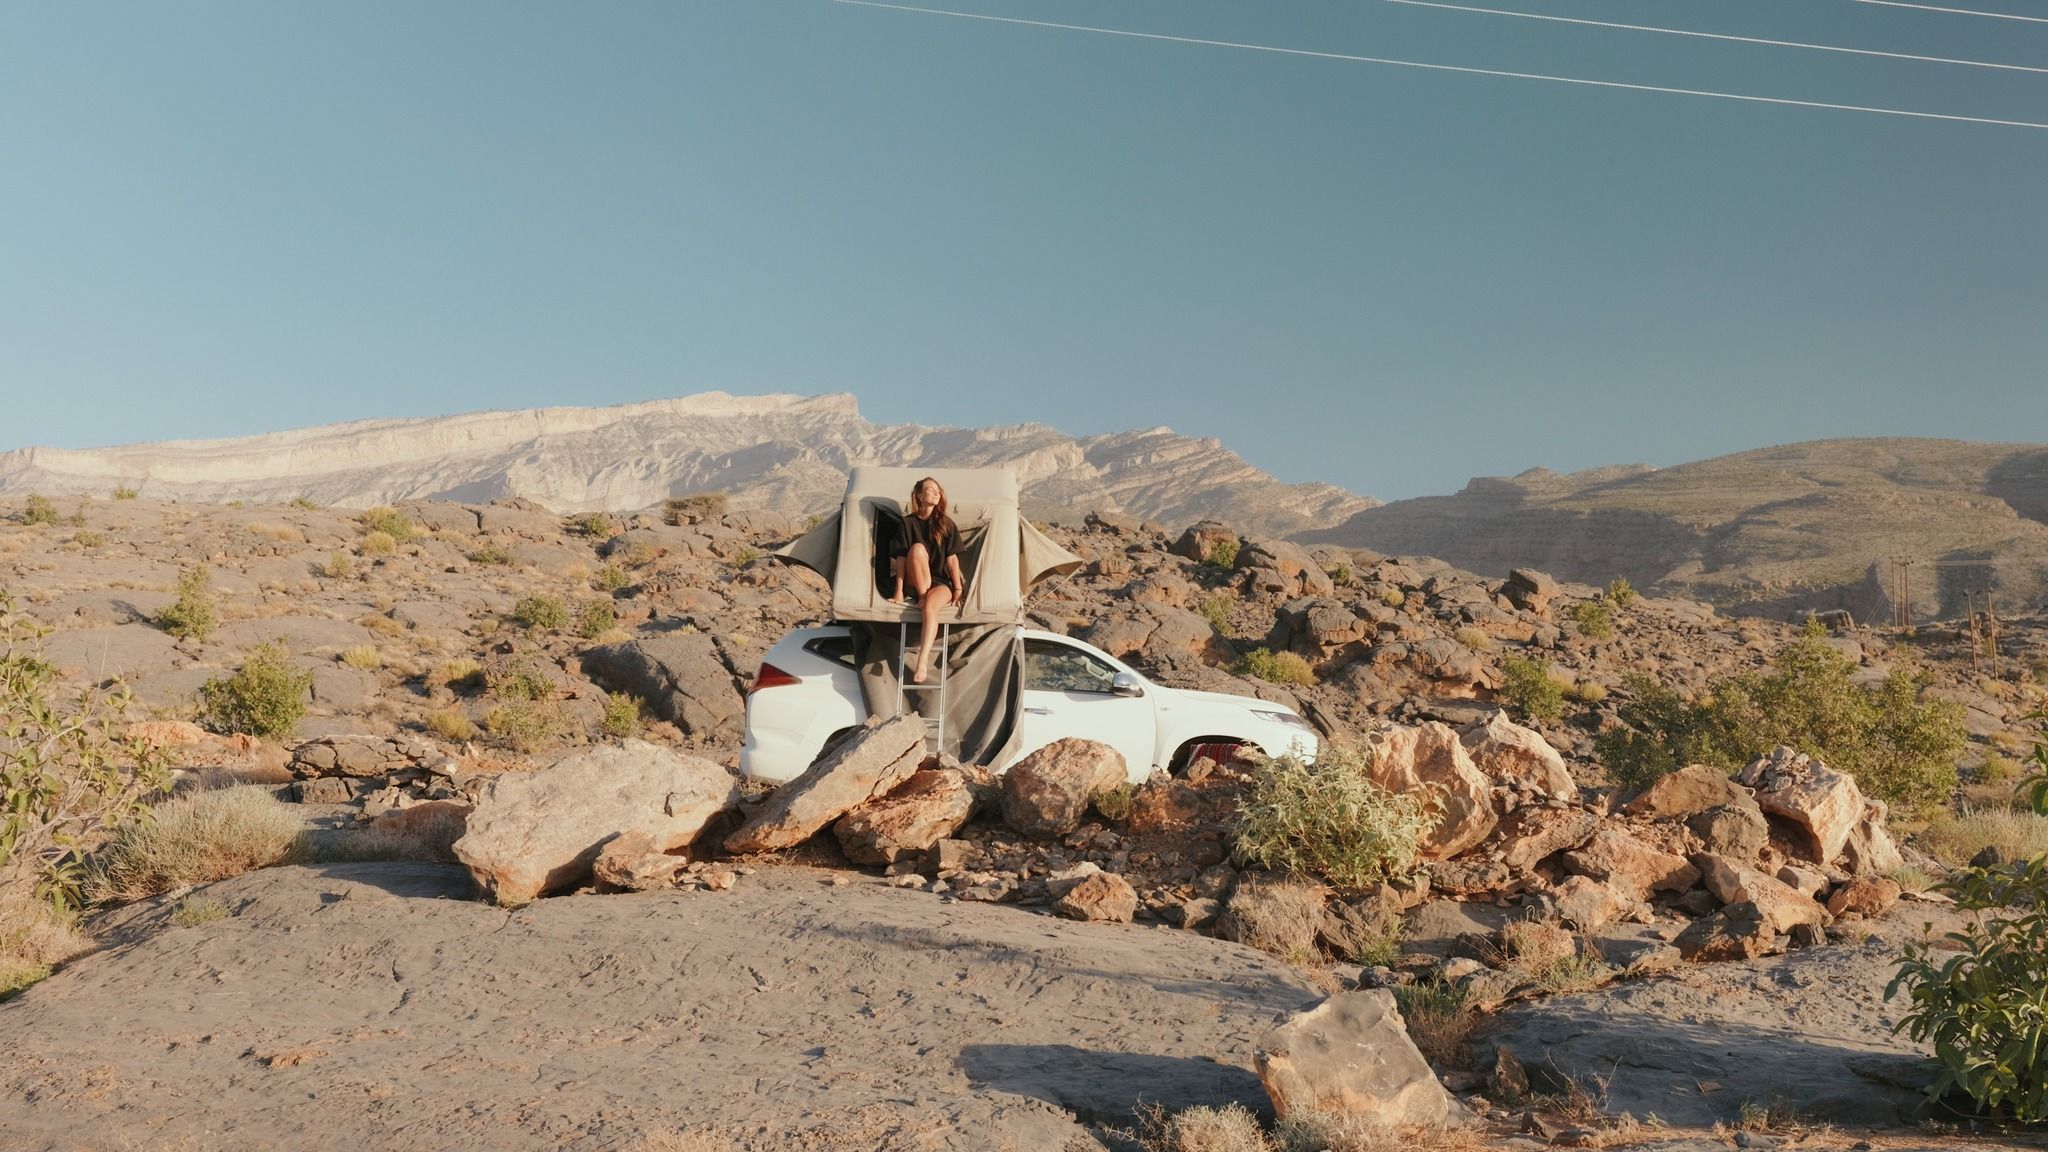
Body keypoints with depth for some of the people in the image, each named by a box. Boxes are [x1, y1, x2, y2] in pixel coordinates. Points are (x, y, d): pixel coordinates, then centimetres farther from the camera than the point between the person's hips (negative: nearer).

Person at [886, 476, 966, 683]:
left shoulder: (946, 524, 2)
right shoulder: (908, 522, 0)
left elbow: (952, 558, -1)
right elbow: (901, 558, -5)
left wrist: (958, 589, -6)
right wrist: (899, 592, -11)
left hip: (941, 582, 0)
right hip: (915, 584, 0)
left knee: (931, 607, -35)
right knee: (917, 548, -29)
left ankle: (923, 661, -42)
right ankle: (922, 598, -19)